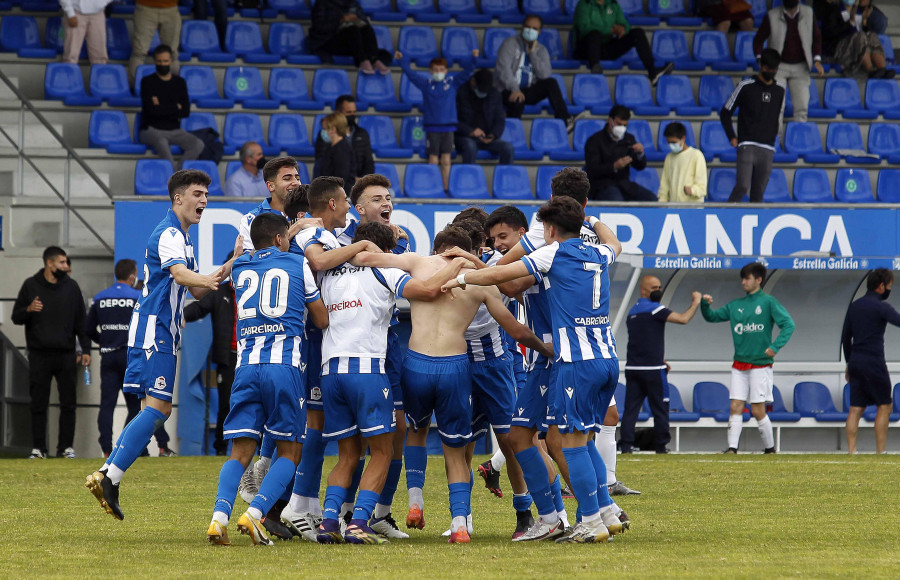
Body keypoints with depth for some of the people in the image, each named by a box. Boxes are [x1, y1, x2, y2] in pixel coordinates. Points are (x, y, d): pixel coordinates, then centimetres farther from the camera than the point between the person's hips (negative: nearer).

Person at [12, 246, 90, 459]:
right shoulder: (31, 286, 4)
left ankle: (66, 446, 6)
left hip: (65, 354, 1)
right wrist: (28, 310, -15)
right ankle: (38, 448, 5)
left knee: (68, 403, 0)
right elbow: (16, 317, 7)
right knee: (38, 404, 1)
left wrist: (86, 350, 6)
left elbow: (80, 320, 13)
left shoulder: (71, 286, 9)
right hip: (39, 355, -1)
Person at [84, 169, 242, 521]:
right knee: (158, 407, -16)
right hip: (153, 330, -10)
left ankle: (107, 476, 10)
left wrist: (233, 262, 12)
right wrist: (206, 279, -53)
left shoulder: (182, 238, 21)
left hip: (162, 334, 10)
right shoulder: (168, 234, -11)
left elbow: (197, 290, 23)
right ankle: (109, 478, -19)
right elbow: (179, 274, -32)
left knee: (157, 410, 10)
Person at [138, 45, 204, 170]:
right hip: (152, 130, -4)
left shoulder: (180, 82, 11)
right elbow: (151, 109, -14)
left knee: (198, 144, -23)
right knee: (161, 142, -39)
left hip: (174, 130, 4)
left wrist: (162, 107, -8)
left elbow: (186, 112, 0)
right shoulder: (148, 82, 1)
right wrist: (176, 108, -4)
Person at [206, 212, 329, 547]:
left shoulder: (241, 268, 18)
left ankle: (219, 516, -18)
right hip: (284, 365, -3)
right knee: (289, 452, 6)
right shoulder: (297, 265, 9)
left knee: (240, 452, 4)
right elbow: (322, 321, 14)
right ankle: (254, 514, -13)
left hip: (247, 366, 3)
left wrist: (291, 230, 53)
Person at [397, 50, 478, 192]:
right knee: (433, 160, 0)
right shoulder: (426, 84, 5)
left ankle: (446, 188, 6)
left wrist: (473, 59, -11)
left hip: (448, 127, 1)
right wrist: (401, 61, -11)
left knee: (446, 160, 2)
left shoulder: (452, 83, 7)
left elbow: (466, 72, 3)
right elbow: (411, 74, 0)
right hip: (432, 127, -1)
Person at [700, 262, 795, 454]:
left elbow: (788, 324, -10)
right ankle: (732, 447, -8)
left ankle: (770, 448, 12)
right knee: (736, 407, -4)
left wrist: (775, 346, -20)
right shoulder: (736, 305, 11)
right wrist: (705, 304, -5)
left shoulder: (768, 302, -4)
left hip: (760, 364, -5)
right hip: (739, 365, 5)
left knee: (758, 410, -3)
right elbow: (712, 317, 16)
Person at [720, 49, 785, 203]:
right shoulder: (746, 86, -1)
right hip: (747, 146, -4)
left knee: (758, 192, 1)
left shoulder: (780, 89, 12)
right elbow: (725, 113, 6)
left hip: (768, 148, 4)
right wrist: (732, 137, -1)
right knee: (743, 186, -19)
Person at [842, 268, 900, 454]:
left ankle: (851, 451, 0)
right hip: (874, 363, -7)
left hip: (856, 363, 7)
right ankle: (881, 451, 0)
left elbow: (845, 338, 19)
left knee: (855, 409, 5)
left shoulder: (854, 306, 13)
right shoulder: (881, 307, -10)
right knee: (884, 406, 3)